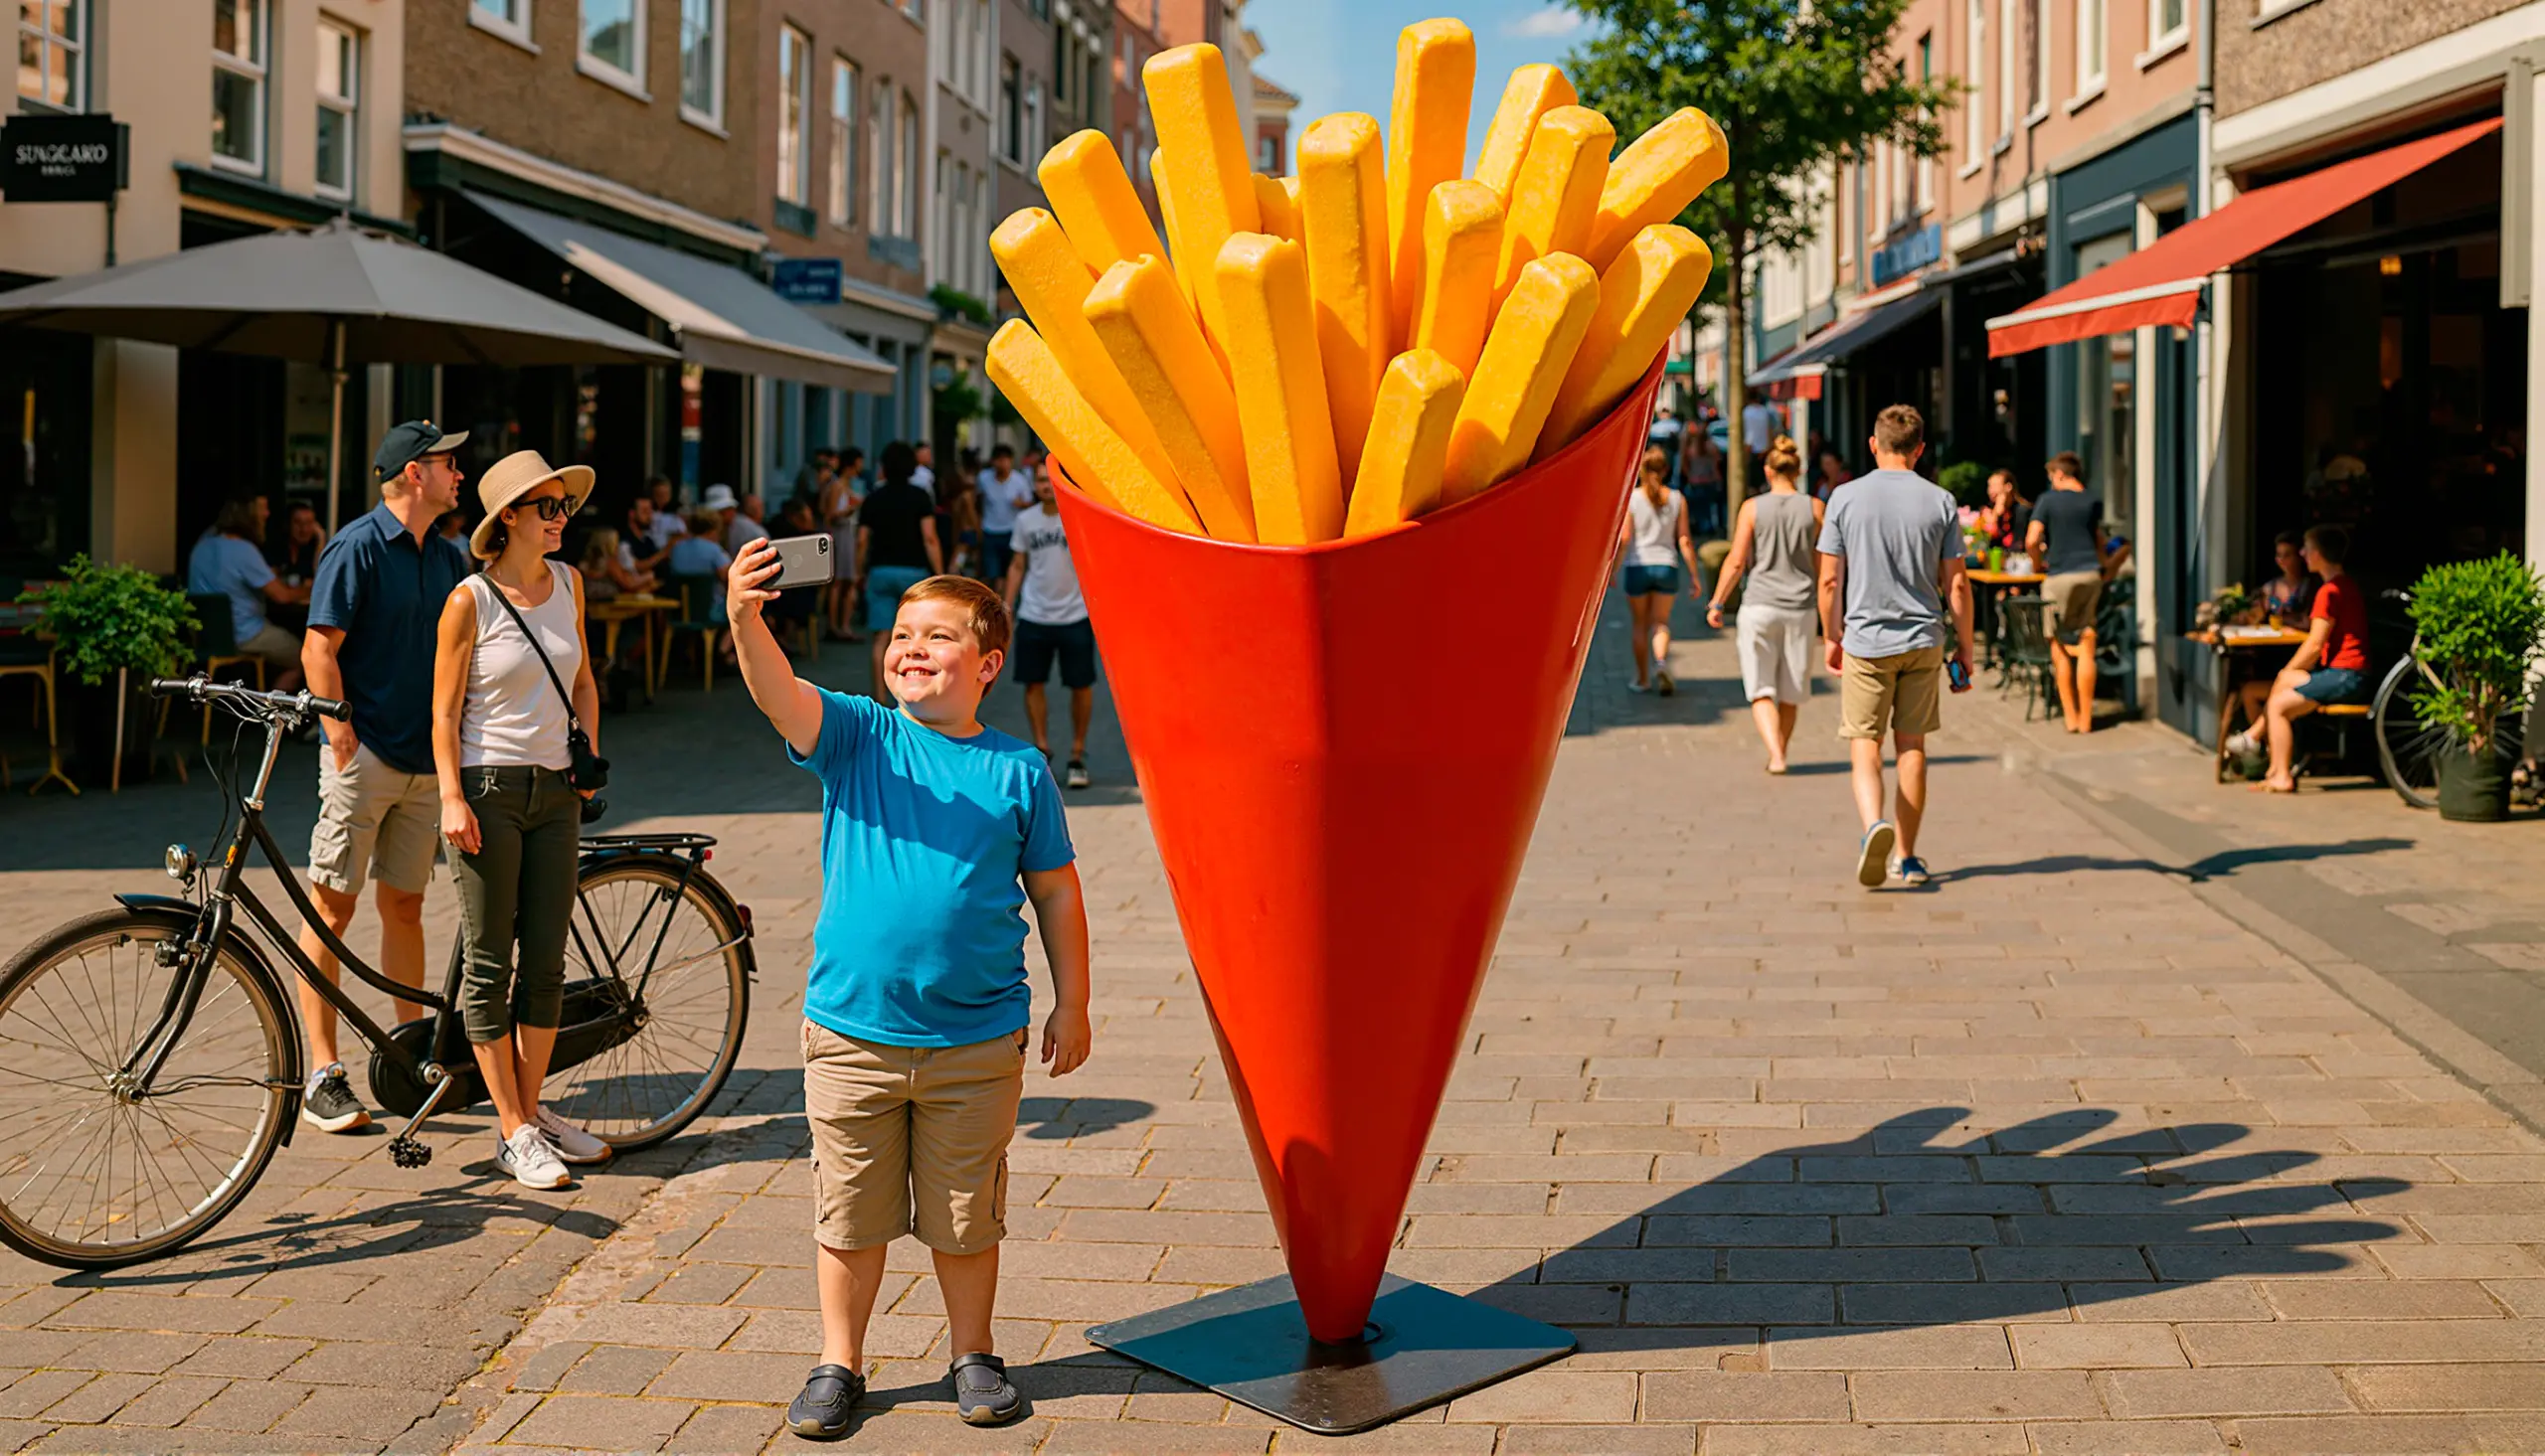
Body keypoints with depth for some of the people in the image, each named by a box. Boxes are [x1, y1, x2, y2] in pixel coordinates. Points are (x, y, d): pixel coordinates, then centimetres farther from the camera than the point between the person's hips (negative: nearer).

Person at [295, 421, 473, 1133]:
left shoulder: (450, 558, 12)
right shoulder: (357, 547, -8)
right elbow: (320, 651, -12)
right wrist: (342, 736, -17)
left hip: (427, 756, 6)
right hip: (366, 754, -6)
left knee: (405, 907, 12)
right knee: (333, 908, -1)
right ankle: (322, 1074, 2)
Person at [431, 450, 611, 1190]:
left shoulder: (567, 584, 8)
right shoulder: (469, 600, -7)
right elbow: (445, 712, -7)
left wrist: (589, 754, 10)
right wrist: (451, 798, -14)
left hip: (555, 794, 5)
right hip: (488, 789, -5)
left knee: (545, 961, 8)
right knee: (488, 963, 1)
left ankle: (532, 1108, 21)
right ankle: (513, 1133, 6)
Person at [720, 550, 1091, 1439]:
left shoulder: (1019, 771, -1)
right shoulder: (856, 738, -2)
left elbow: (1056, 891, 6)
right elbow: (780, 695, -22)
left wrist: (1072, 1003, 7)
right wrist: (746, 620, -41)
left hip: (977, 1043, 0)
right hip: (852, 1032, 0)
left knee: (966, 1216, 13)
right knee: (849, 1215, 11)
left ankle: (974, 1356, 31)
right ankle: (839, 1364, 27)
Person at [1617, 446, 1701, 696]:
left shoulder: (1631, 498, -5)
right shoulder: (1677, 499, 0)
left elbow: (1624, 538, -8)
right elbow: (1684, 540, -1)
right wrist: (1694, 575, 4)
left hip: (1638, 566, -1)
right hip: (1667, 566, 1)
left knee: (1640, 624, 13)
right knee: (1661, 622, 12)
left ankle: (1642, 678, 20)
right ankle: (1661, 662, -16)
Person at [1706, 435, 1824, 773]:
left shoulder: (1753, 508, -4)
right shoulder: (1814, 508, 0)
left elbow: (1736, 562, -5)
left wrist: (1716, 603, 5)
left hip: (1759, 607, -2)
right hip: (1800, 609, 2)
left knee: (1761, 690, 1)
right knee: (1790, 692, 15)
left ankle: (1776, 755, -16)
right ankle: (1780, 752, 26)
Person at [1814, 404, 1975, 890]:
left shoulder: (1846, 499, -3)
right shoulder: (1940, 502, 0)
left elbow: (1830, 580, -2)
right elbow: (1956, 585, 1)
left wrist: (1832, 638, 12)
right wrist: (1965, 648, 11)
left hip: (1865, 641, -2)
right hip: (1923, 641, 2)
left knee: (1865, 748, 1)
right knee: (1912, 746, 11)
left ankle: (1875, 823, -26)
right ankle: (1906, 857, 16)